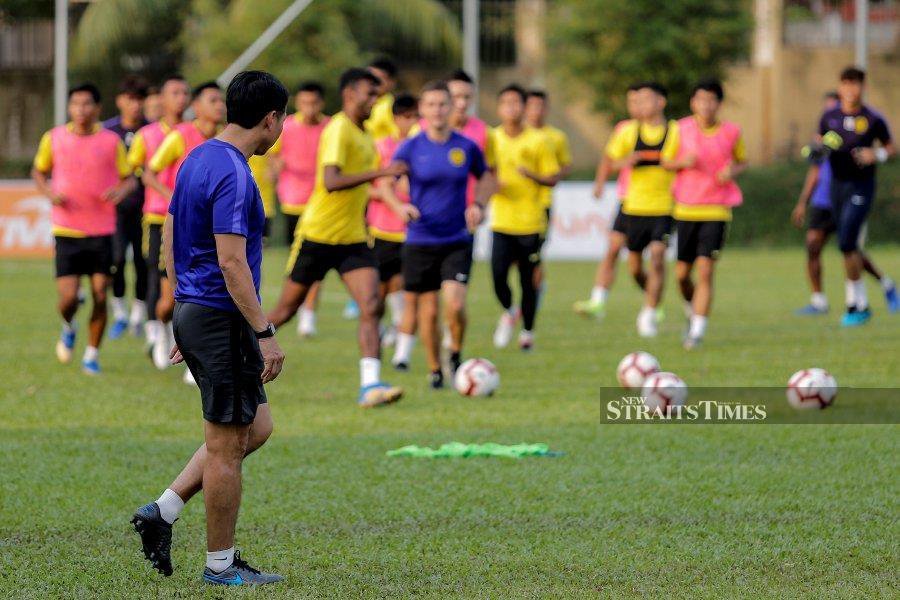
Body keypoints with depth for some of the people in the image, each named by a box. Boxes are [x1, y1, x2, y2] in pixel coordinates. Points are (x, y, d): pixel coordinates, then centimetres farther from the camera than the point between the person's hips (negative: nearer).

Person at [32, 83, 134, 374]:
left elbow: (128, 178, 8)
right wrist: (50, 192, -5)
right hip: (66, 230, 0)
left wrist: (121, 191, -16)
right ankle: (68, 327, 27)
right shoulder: (53, 138, 1)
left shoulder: (111, 141, -1)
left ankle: (92, 355, 14)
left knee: (100, 296, -2)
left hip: (102, 231, 0)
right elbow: (39, 172, 16)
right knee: (68, 299, -8)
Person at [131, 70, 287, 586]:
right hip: (224, 320, -10)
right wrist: (266, 334, -21)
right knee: (227, 445, 0)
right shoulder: (232, 175, -19)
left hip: (193, 312, 10)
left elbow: (171, 242, 17)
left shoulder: (197, 161, 11)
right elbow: (231, 262, -23)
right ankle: (221, 564, 9)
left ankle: (162, 511, 13)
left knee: (256, 428, 17)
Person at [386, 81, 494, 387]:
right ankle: (434, 370, 23)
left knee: (455, 305, -16)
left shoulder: (467, 147, -1)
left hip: (457, 240, 0)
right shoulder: (411, 147, -4)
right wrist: (400, 206, -20)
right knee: (428, 310, 3)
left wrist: (478, 204, -3)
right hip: (420, 241, 0)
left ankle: (456, 356, 11)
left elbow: (486, 178, 16)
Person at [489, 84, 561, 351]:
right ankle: (509, 312, 18)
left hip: (531, 221, -1)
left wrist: (531, 174, -17)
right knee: (498, 274, -13)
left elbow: (553, 178, 2)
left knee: (529, 279, 4)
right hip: (501, 221, 1)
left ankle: (527, 331, 21)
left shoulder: (536, 141, -1)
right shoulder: (492, 139, 3)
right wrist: (492, 183, -11)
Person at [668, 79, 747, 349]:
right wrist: (683, 162, -14)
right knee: (682, 273, 7)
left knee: (705, 271, -11)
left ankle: (698, 330, -8)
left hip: (716, 210, -2)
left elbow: (742, 161, 14)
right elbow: (666, 162, 8)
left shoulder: (731, 132, -1)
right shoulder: (681, 129, 0)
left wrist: (733, 171, -9)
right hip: (685, 209, 2)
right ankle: (693, 314, 36)